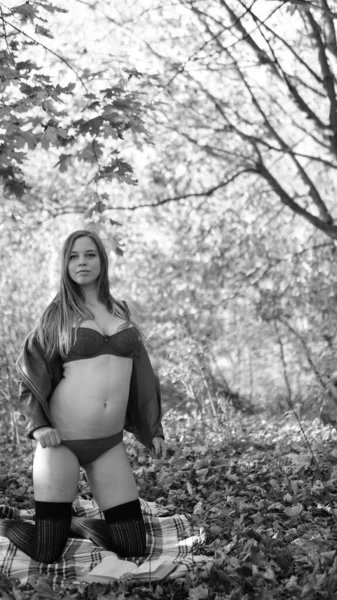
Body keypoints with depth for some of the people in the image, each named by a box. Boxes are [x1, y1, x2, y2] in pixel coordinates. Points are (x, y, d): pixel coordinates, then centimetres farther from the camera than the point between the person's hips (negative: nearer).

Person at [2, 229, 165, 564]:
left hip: (109, 444, 4)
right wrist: (38, 424, -9)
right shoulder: (58, 313, 2)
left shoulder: (122, 311, 12)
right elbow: (29, 368, 4)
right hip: (62, 438, -4)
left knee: (133, 548, 2)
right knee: (47, 553, -2)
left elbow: (140, 372, 18)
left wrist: (153, 427, 15)